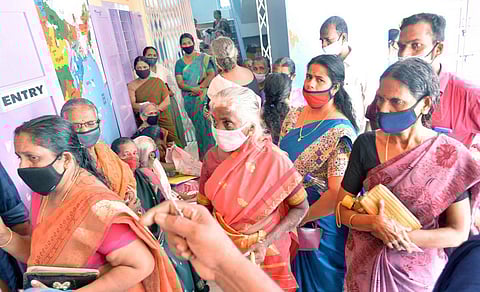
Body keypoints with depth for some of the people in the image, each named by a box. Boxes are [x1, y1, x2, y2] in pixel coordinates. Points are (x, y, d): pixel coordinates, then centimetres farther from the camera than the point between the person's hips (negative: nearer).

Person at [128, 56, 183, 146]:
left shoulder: (157, 81, 9)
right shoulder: (132, 86, 6)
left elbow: (167, 101, 2)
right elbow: (132, 105, -6)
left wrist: (157, 109, -15)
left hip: (163, 118, 1)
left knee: (173, 143, -6)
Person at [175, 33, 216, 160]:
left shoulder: (203, 58, 6)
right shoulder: (179, 63, 9)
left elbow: (211, 74, -5)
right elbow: (180, 83, -1)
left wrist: (200, 87, -16)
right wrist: (193, 89, -19)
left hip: (203, 97, -2)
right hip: (189, 99, 2)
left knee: (204, 124, -4)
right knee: (198, 125, 3)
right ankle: (204, 156, 11)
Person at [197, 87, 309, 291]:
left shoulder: (274, 160, -23)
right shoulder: (213, 157, -11)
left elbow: (300, 208, -12)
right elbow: (203, 206, -1)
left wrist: (267, 242, -20)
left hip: (264, 254, -3)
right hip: (223, 250, 3)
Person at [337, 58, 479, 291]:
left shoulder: (451, 156, -16)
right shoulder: (366, 144, -13)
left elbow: (459, 232, -11)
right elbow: (342, 209, -8)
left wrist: (400, 235, -22)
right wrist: (374, 224, -25)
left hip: (418, 273, -1)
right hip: (365, 264, 1)